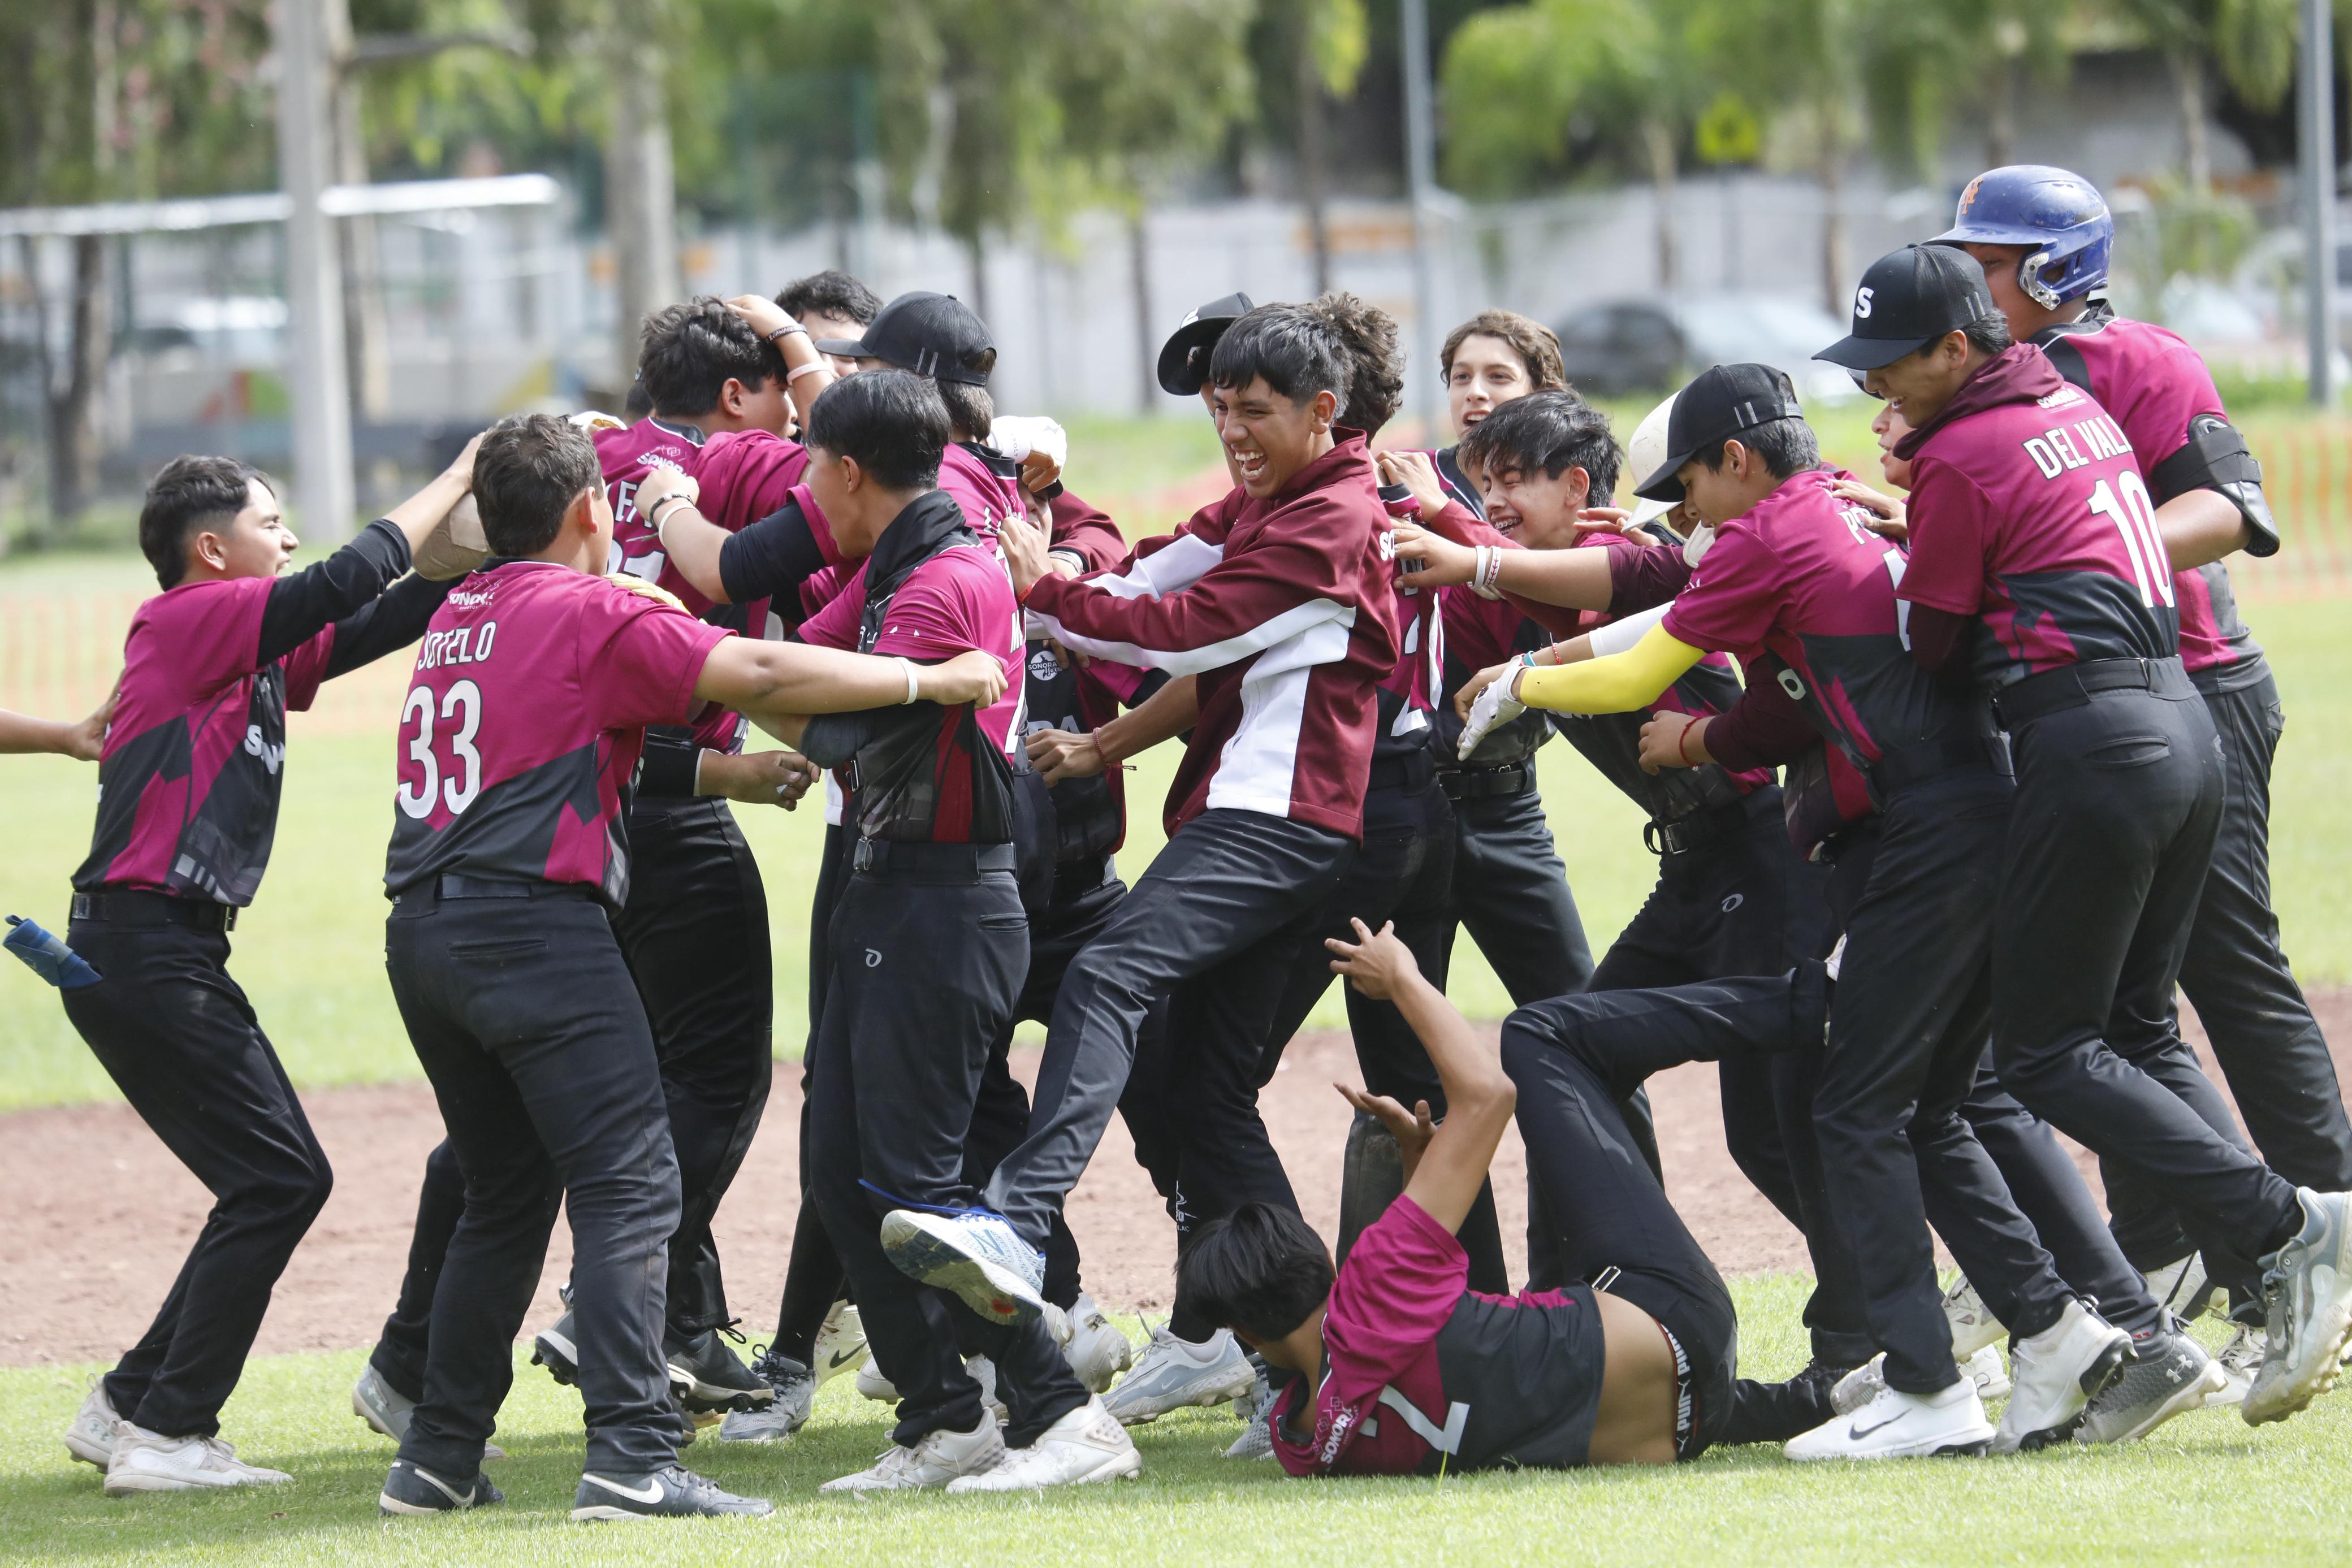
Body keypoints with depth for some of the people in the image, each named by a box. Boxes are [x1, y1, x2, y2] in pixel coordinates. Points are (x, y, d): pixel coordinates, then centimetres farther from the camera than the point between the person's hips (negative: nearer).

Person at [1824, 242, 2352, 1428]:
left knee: (2045, 1052, -4)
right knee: (2136, 1029, 15)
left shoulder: (1962, 457, -8)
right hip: (2184, 729, 9)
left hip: (2093, 749, -9)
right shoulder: (2080, 408, 17)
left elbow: (1927, 653, -4)